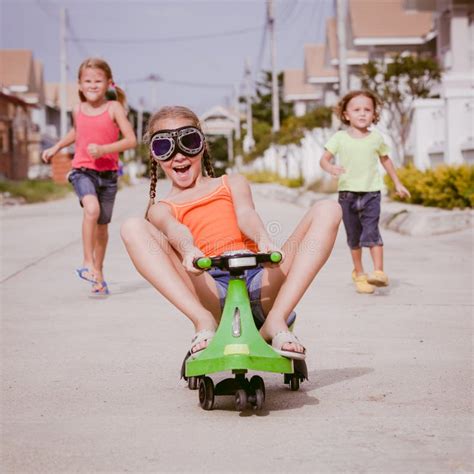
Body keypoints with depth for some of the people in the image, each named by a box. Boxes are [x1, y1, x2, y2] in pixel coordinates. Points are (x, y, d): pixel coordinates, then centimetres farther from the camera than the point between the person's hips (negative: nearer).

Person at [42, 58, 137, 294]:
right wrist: (56, 147, 22)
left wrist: (103, 149, -22)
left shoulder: (114, 108, -7)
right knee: (92, 209, -28)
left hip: (108, 173, 0)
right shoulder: (78, 110, 3)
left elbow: (131, 140, -12)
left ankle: (98, 271, 29)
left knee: (102, 224, 11)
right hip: (82, 170, 0)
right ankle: (88, 262, -17)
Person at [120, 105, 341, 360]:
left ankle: (277, 320, -26)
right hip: (212, 291, -2)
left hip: (260, 280, 2)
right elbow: (174, 230, -4)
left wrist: (264, 239, -20)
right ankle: (204, 321, -31)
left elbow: (246, 215, 5)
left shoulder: (233, 183, 28)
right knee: (132, 228, -18)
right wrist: (188, 250, -30)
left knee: (327, 210, -14)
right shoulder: (161, 209, 21)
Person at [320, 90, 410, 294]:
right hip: (347, 192, 1)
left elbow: (385, 159, 18)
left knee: (371, 231, -18)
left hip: (371, 192, -1)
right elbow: (324, 159, -4)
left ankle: (378, 272, -20)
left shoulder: (376, 138, 4)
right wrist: (332, 168, -27)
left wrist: (397, 183, 22)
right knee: (354, 236, 9)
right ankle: (358, 273, 24)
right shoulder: (340, 138, -2)